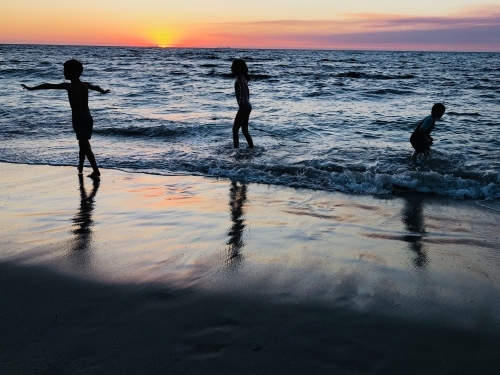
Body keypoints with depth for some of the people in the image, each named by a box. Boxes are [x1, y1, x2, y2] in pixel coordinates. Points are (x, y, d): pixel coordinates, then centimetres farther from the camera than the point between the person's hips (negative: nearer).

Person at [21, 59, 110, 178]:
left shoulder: (69, 86, -9)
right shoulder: (85, 85, 11)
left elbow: (49, 86, -6)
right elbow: (96, 87, 34)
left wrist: (32, 88, 2)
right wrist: (103, 91, 57)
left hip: (79, 119, -7)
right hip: (88, 118, 7)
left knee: (85, 145, -6)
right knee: (83, 143, 21)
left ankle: (96, 170, -11)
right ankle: (80, 166, 36)